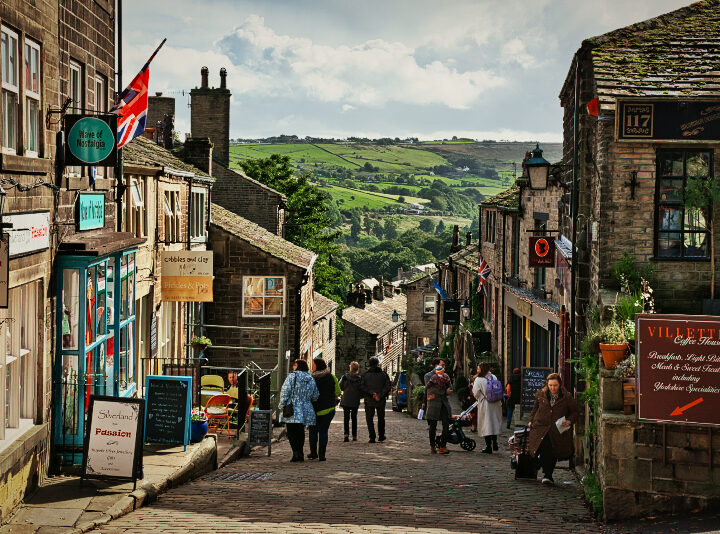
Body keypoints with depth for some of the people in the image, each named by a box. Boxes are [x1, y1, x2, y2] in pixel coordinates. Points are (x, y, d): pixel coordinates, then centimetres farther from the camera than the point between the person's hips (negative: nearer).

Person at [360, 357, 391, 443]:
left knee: (369, 418, 6)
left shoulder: (365, 374, -3)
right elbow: (387, 387, -9)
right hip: (381, 401, 1)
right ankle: (381, 436, 24)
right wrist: (380, 396, -12)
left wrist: (371, 394, -15)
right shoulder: (384, 374, -1)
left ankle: (372, 437, -4)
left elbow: (362, 387, -12)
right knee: (381, 418, 18)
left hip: (369, 400, -1)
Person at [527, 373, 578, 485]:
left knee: (554, 453, -5)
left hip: (558, 431, 0)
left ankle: (548, 475, 14)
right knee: (544, 448, -20)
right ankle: (547, 475, -7)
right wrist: (532, 421, 16)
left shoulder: (567, 397, 1)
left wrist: (569, 421, -6)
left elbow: (574, 412, 10)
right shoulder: (540, 395, 7)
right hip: (541, 428, 0)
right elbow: (535, 409, 24)